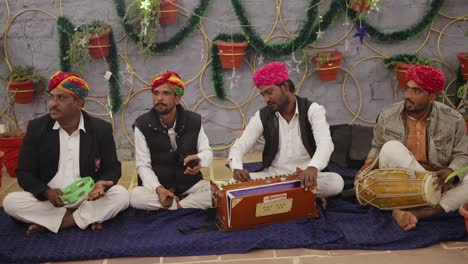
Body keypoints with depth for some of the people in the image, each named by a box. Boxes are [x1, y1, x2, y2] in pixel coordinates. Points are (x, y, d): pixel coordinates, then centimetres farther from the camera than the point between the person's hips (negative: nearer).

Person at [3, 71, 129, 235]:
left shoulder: (101, 129, -4)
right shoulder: (36, 127, -2)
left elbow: (112, 168, -1)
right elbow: (24, 173, -3)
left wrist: (101, 184, -26)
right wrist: (47, 192, -24)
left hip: (87, 198, -1)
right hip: (47, 198, 1)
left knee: (121, 195, -26)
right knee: (11, 202, -24)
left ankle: (55, 222, -19)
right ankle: (87, 217, -18)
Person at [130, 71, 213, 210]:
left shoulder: (194, 121, -3)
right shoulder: (142, 124, -7)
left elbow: (207, 152, 0)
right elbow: (143, 166, -9)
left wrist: (199, 159, -26)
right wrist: (158, 189, -28)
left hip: (191, 185, 1)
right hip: (158, 187, -1)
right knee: (135, 196, -33)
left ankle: (172, 205, -16)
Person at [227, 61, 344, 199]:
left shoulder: (312, 110, -11)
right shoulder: (262, 116, -2)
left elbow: (325, 143, -27)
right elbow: (239, 146, -5)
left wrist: (313, 168, -50)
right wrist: (237, 167, -30)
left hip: (307, 175, -1)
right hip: (274, 175, 2)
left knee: (336, 182, -32)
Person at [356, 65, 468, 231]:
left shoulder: (452, 120, -7)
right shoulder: (387, 116, -5)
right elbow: (378, 147, 11)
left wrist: (450, 172, -24)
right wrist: (369, 164, -10)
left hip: (438, 181, 0)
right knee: (391, 148, -29)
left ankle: (416, 213, -36)